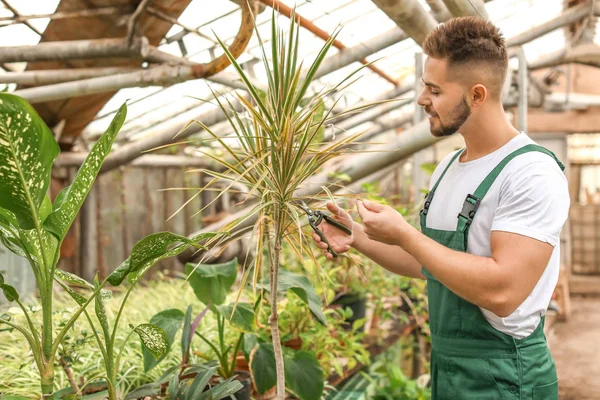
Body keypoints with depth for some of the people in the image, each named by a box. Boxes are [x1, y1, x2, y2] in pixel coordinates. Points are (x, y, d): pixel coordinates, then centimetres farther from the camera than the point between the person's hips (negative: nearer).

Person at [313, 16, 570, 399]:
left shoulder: (532, 172, -19)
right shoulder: (448, 167, 7)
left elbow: (502, 291, -29)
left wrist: (403, 234, -23)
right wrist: (358, 238, 2)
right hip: (446, 366, 8)